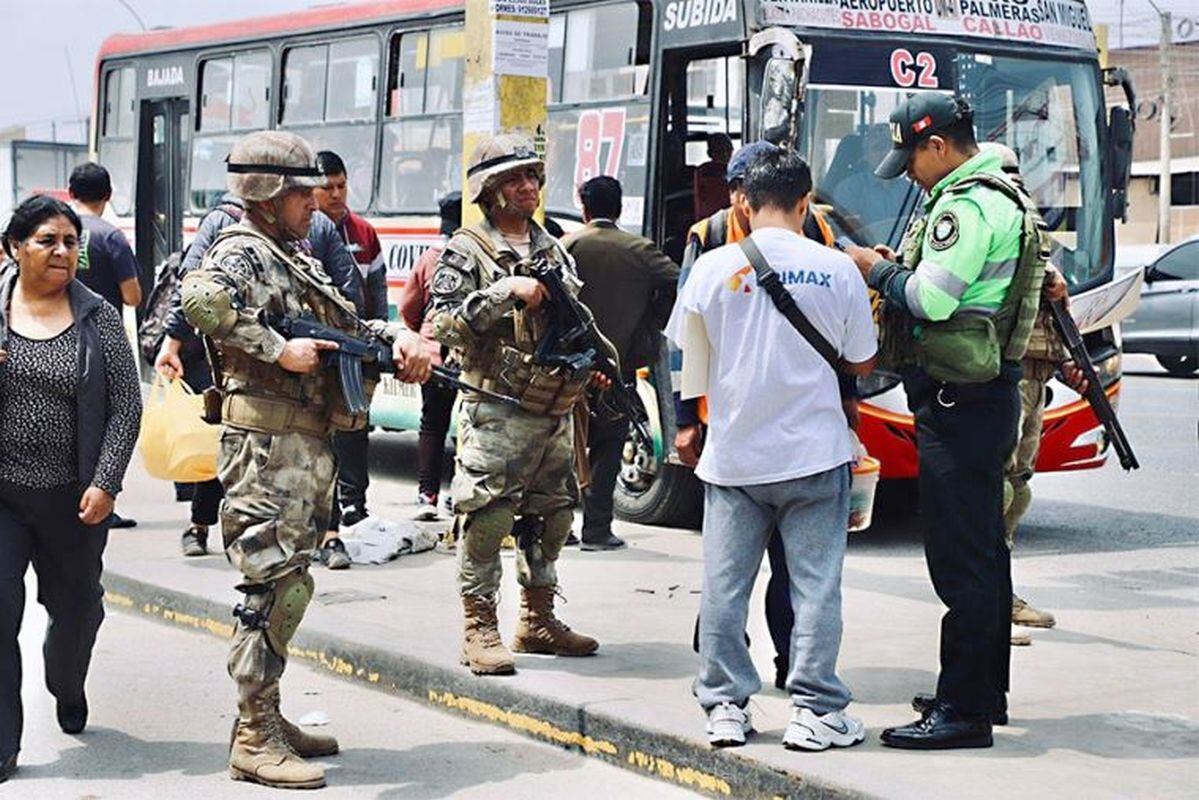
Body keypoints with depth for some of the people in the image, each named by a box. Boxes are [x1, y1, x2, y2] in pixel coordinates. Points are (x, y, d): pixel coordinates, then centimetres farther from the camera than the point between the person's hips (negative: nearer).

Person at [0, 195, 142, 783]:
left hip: (74, 497, 1)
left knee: (76, 605, 15)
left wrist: (105, 482, -9)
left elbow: (126, 404, 0)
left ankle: (68, 691, 47)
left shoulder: (98, 318, 1)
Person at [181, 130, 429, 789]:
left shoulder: (297, 259, 21)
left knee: (288, 586, 14)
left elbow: (349, 324, 26)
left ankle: (263, 716, 23)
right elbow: (200, 299, -29)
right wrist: (278, 349, -24)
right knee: (276, 586, -10)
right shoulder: (242, 252, -8)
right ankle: (254, 742, -6)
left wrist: (398, 338, 5)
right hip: (266, 444, -9)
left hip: (310, 446, 10)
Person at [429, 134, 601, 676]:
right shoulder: (467, 253, -3)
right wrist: (506, 291, -20)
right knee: (486, 519, -9)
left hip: (556, 412, 7)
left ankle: (537, 621, 25)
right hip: (498, 412, -7)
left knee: (551, 518, 13)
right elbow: (444, 323, -14)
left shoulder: (554, 251, 18)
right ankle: (480, 629, -1)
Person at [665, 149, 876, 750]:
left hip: (733, 454, 1)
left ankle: (724, 707, 11)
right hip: (814, 453, -1)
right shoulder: (836, 269, -4)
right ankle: (815, 711, 4)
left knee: (724, 585, 8)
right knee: (815, 584, 4)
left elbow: (685, 355, 6)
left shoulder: (713, 267, -4)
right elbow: (861, 364, 5)